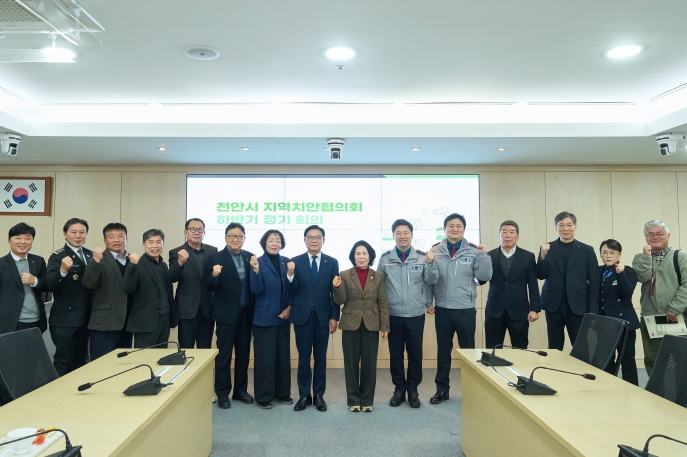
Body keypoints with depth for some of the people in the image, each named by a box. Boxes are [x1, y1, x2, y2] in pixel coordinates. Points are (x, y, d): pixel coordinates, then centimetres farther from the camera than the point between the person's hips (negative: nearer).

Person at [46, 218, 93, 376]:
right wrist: (63, 270, -36)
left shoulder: (90, 255, 8)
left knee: (80, 360, 16)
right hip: (64, 319, -6)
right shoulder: (57, 256, -8)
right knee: (63, 360, 1)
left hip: (84, 318, 6)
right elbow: (51, 286, -21)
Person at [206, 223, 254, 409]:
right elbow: (210, 287, -10)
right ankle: (222, 394, 17)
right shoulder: (216, 258, -7)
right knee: (224, 354, 5)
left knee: (244, 353, 13)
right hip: (226, 313, -4)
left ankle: (240, 390, 26)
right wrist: (214, 275, -29)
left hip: (246, 313, 4)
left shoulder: (250, 257, 5)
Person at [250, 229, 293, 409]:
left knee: (283, 355, 11)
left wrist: (289, 307, -6)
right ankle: (263, 396, 14)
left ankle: (282, 392, 24)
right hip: (264, 317, -4)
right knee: (265, 357, 1)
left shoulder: (287, 262, 5)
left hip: (282, 316, 4)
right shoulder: (258, 262, -6)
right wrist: (256, 270, -27)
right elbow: (257, 290, -14)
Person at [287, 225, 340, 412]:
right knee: (303, 358, 8)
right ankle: (304, 395, 20)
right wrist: (290, 275, -23)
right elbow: (292, 291, -5)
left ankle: (319, 395, 22)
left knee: (321, 358, 10)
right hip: (302, 316, 0)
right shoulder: (295, 261, 0)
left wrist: (334, 316, -3)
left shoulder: (332, 262, 2)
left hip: (323, 316, 1)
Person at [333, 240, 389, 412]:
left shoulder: (378, 276, 3)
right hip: (351, 325, -1)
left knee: (369, 364, 6)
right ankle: (354, 400, 20)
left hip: (371, 325, 1)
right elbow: (340, 301, -4)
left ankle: (367, 400, 20)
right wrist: (337, 287, -24)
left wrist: (385, 326, -2)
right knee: (351, 363, 7)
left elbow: (383, 302, 3)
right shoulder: (345, 275, -1)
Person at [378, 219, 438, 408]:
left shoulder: (422, 256, -2)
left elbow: (431, 281, -5)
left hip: (416, 315, 0)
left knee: (415, 353, 9)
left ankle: (413, 389, 25)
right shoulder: (385, 258, -2)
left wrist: (431, 264, -22)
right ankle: (399, 388, 26)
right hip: (393, 315, 0)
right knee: (395, 354, 10)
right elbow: (379, 284, 3)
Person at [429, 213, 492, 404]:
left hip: (466, 310, -1)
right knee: (443, 350, 13)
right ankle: (442, 389, 26)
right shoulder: (435, 251, 0)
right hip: (442, 309, 1)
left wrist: (483, 255, -17)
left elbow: (484, 277, -7)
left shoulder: (473, 251, -3)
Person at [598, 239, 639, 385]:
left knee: (627, 360, 1)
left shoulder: (628, 271, -4)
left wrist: (620, 274, -30)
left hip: (623, 322, -4)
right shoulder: (598, 271, 10)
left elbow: (627, 293, -20)